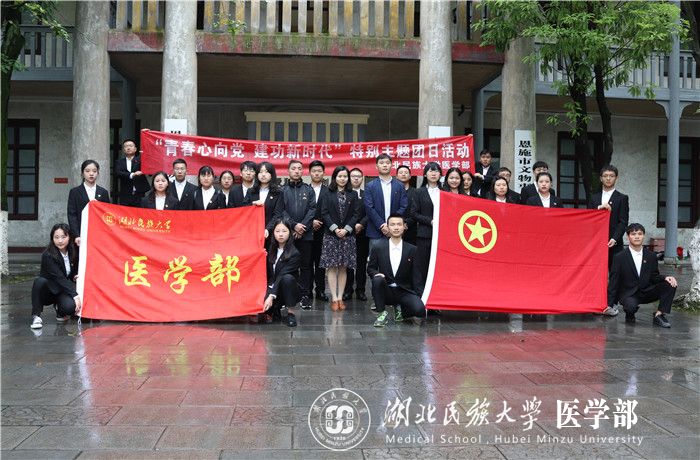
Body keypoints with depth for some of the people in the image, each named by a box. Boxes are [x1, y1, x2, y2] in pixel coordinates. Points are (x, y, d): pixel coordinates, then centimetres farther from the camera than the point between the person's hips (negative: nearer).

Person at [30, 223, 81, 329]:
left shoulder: (74, 252, -3)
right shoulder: (48, 256, -17)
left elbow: (74, 273, 14)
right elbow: (59, 278, -25)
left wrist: (76, 277, -11)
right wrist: (75, 295, -32)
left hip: (64, 292, 3)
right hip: (48, 291, -3)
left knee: (70, 306, -30)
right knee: (40, 281, -36)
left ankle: (60, 311, 7)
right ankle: (36, 316, -21)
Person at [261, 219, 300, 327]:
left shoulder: (295, 254, -15)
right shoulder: (271, 249, 4)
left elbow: (281, 275, -24)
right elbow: (268, 273, 5)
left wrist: (271, 296, -32)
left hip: (284, 290, -4)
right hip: (271, 287, 4)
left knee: (287, 278, -36)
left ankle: (290, 314, -19)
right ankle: (275, 310, 10)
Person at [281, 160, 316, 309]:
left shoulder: (308, 190, 11)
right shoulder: (282, 190, 9)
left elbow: (312, 210, 2)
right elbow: (281, 211, 0)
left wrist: (303, 227, -10)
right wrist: (294, 225, -12)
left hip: (306, 234, 1)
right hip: (288, 233, 0)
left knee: (306, 265, 1)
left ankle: (305, 295, 6)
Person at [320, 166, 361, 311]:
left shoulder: (353, 195, 9)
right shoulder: (328, 195, 5)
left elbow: (356, 214, 3)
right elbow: (324, 213, -1)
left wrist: (346, 229, -10)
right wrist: (335, 228, -13)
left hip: (347, 235, 1)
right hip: (331, 235, -1)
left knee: (343, 267, 3)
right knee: (331, 267, -3)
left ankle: (340, 298, 7)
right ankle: (334, 298, 0)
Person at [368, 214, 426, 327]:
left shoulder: (411, 249, 2)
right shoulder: (379, 247, 1)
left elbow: (416, 276, 2)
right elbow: (370, 268, 7)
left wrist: (420, 297, -8)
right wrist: (376, 274, -17)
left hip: (404, 292, 1)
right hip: (385, 291, 0)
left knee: (420, 309, -26)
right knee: (377, 280, -33)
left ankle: (400, 309, 11)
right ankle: (382, 313, -13)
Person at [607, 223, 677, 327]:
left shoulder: (651, 256, 6)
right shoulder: (619, 257, -4)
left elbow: (654, 277, 9)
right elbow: (613, 281, -4)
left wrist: (665, 278, -15)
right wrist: (610, 304, -8)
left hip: (646, 292, 4)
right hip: (628, 294, -4)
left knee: (670, 284, -17)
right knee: (631, 306, -37)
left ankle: (659, 315, -11)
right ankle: (629, 314, 1)